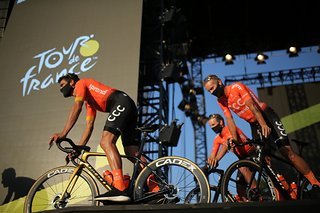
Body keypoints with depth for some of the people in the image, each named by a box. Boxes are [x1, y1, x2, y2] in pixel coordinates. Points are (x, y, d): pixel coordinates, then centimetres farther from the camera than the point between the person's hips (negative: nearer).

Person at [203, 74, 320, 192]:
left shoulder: (236, 87, -16)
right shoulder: (220, 101, 1)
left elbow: (251, 105, -27)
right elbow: (229, 120, -4)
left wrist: (264, 124, -39)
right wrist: (235, 140, -16)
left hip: (266, 116, -6)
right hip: (254, 124, 6)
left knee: (288, 152, -14)